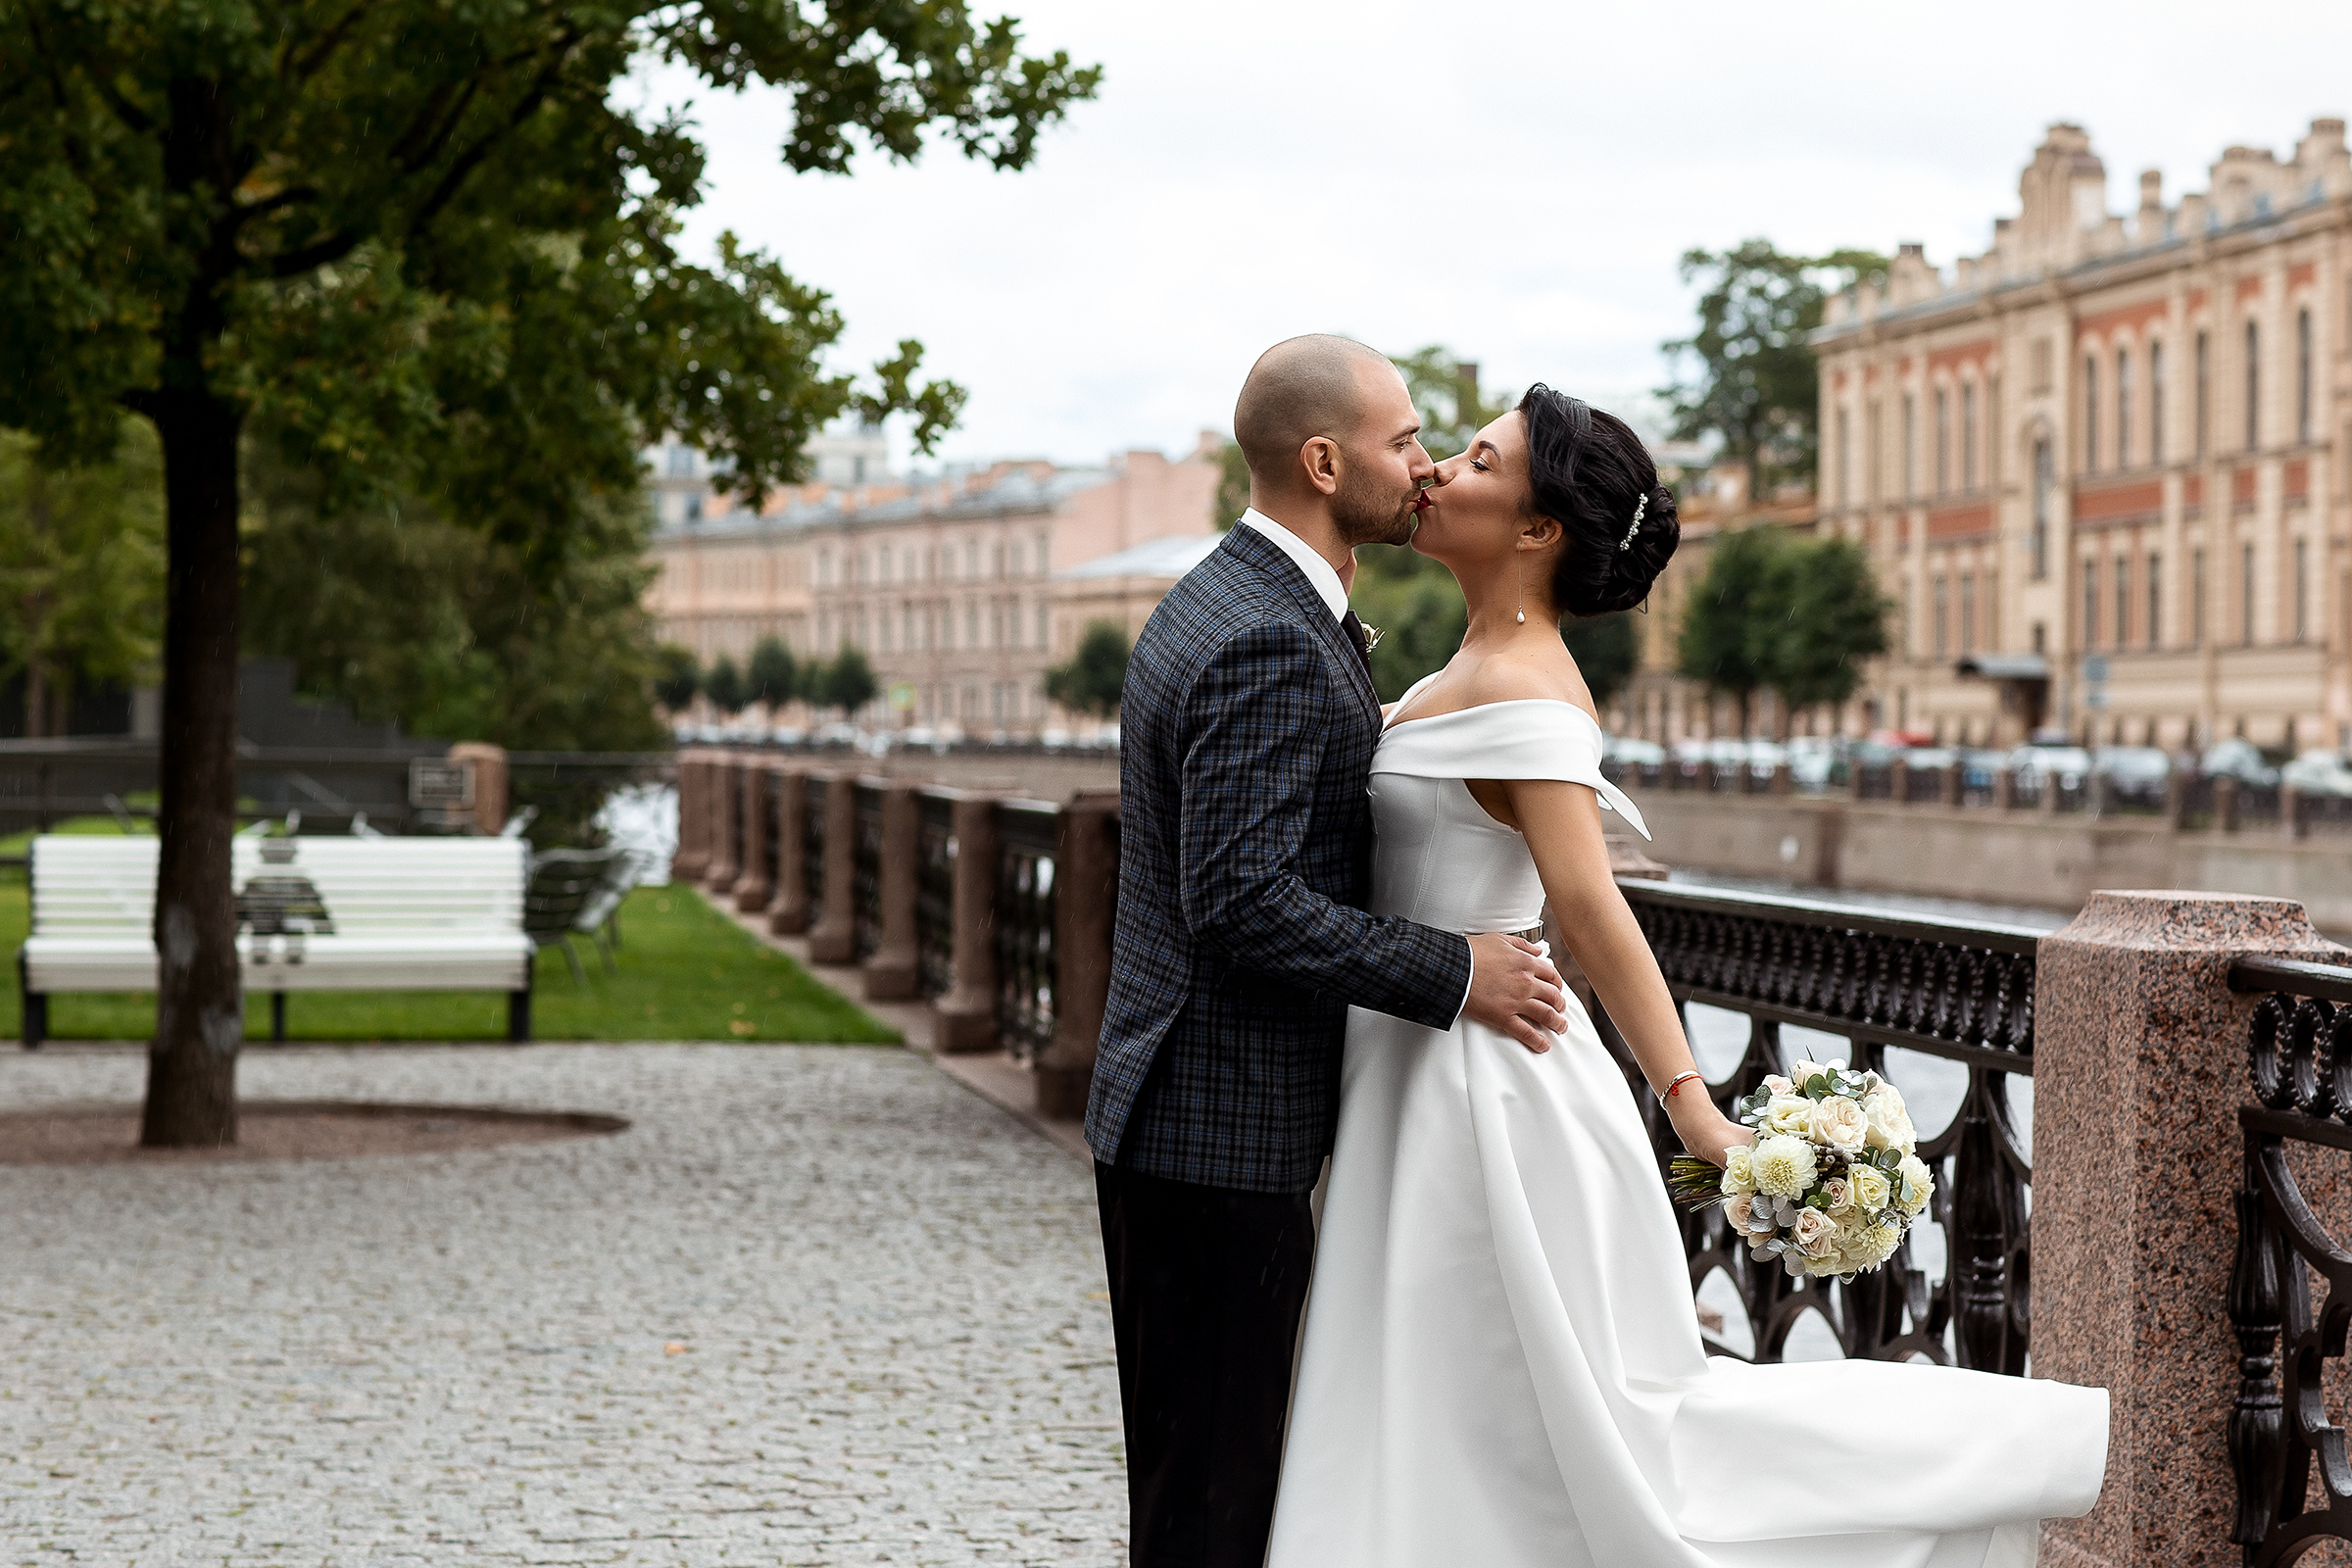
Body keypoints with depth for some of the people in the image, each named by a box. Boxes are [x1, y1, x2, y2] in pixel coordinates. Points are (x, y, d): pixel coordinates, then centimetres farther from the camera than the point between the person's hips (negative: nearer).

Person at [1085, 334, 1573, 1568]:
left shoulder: (1220, 602, 14)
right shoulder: (1272, 645, -19)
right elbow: (1244, 902, -26)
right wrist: (1455, 976, -18)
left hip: (1175, 1117, 10)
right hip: (1224, 1129, -10)